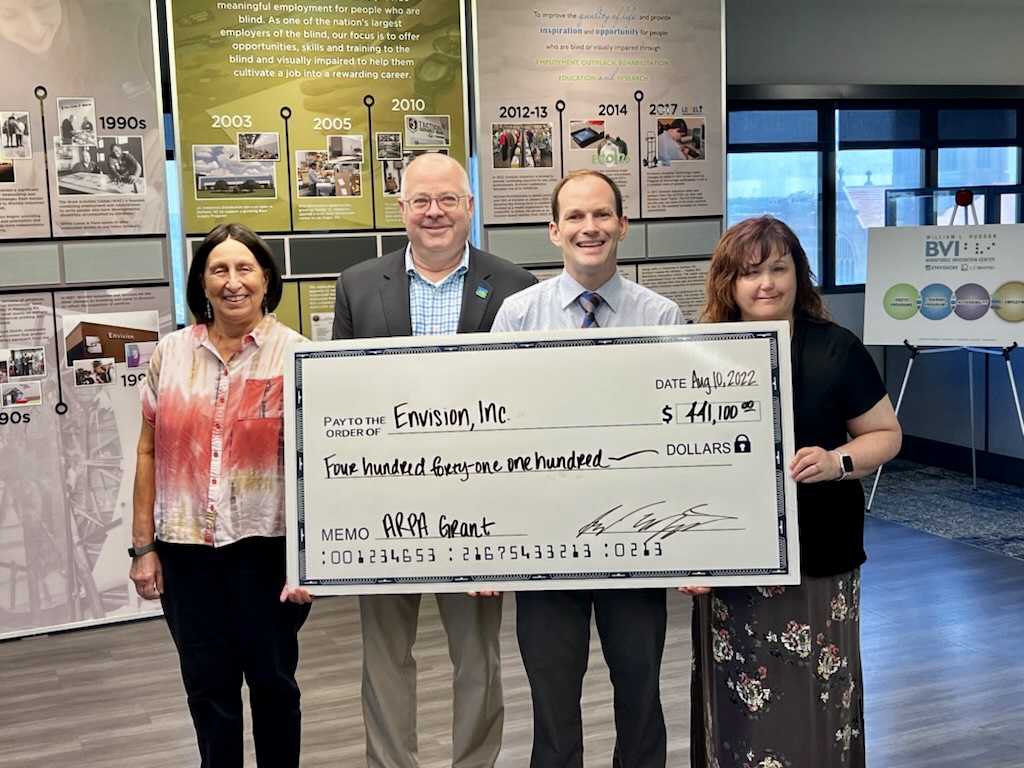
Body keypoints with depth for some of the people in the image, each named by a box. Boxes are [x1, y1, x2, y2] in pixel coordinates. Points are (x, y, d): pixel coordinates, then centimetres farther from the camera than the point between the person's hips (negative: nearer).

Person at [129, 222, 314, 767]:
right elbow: (150, 453, 8)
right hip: (185, 551, 2)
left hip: (267, 546, -2)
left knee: (273, 682, 12)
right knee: (208, 688, 12)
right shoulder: (170, 354, 5)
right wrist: (143, 547, 5)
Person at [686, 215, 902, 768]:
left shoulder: (835, 350, -3)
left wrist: (838, 462, -16)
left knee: (815, 697, 4)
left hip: (819, 560, -1)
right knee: (736, 700, 8)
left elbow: (885, 434, 5)